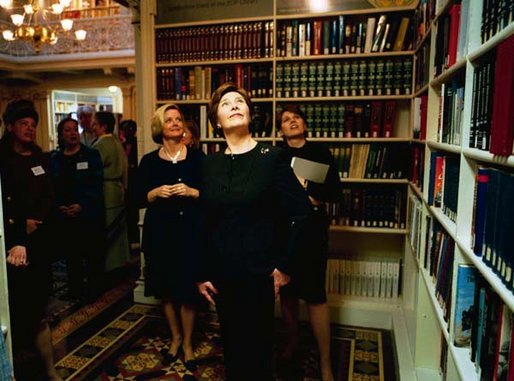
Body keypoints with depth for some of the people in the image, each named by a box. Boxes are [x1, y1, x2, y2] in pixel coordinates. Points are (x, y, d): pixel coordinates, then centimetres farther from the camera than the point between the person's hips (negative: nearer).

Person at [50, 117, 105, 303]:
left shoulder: (91, 155, 1)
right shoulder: (54, 159, 9)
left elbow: (96, 184, -6)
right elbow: (52, 188, 7)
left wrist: (82, 206, -15)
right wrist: (59, 206, -9)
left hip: (90, 214, -2)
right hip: (64, 216, 3)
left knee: (93, 254, 2)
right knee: (71, 255, 8)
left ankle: (93, 291, 15)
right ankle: (75, 290, 22)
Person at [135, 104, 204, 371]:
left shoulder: (197, 157, 0)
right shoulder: (149, 161, 5)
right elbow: (139, 199, 5)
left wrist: (191, 192, -17)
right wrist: (156, 192, -13)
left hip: (190, 230, -2)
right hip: (160, 231, 2)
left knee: (187, 290, 3)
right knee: (167, 289, 12)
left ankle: (187, 343, 24)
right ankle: (175, 337, 34)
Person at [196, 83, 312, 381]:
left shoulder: (272, 158, -9)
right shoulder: (210, 164, 3)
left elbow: (301, 211, -11)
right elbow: (203, 222, 5)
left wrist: (284, 266, -10)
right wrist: (201, 273, 5)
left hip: (258, 271, -4)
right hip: (221, 272, 4)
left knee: (256, 345, 10)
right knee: (231, 343, 19)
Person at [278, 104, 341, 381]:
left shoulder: (320, 153, 3)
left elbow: (336, 192, -1)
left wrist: (313, 195, -18)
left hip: (312, 229, -2)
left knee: (315, 293, -4)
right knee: (286, 290, 11)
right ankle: (292, 342, 34)